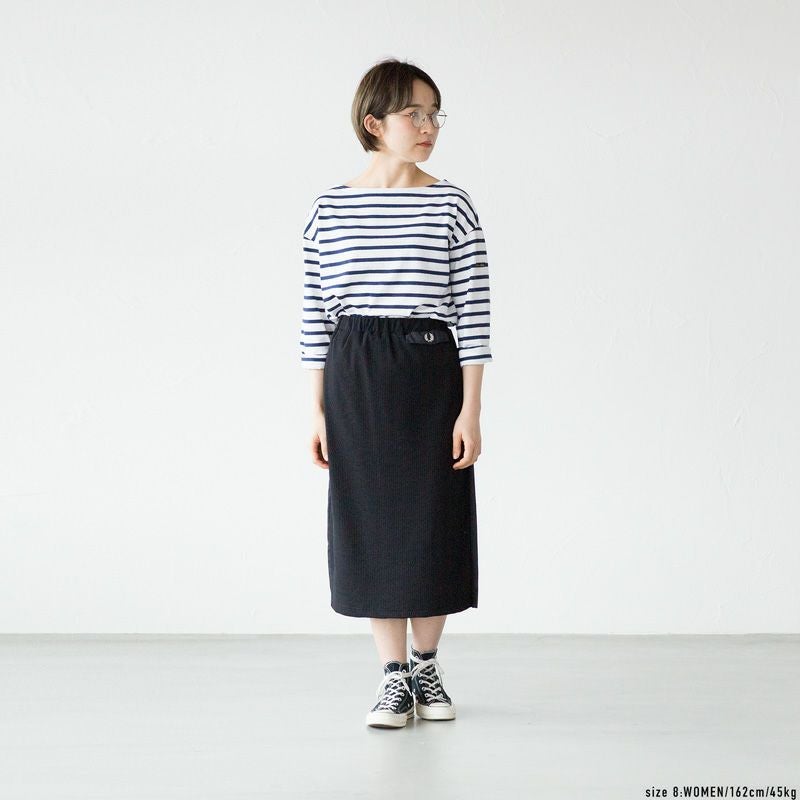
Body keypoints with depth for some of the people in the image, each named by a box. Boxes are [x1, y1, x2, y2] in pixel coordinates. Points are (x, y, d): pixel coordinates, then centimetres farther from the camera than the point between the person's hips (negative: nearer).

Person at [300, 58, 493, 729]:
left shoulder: (452, 207, -1)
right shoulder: (330, 210, 2)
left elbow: (473, 314, -3)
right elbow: (316, 314, 5)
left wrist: (471, 409, -7)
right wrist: (318, 409, 1)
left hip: (431, 375, -1)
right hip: (354, 378, 1)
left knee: (432, 520, 4)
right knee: (370, 524, 4)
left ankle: (427, 665, 24)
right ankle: (395, 678, 16)